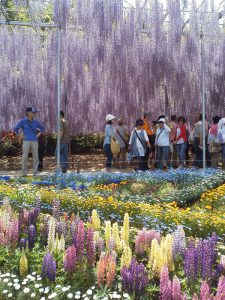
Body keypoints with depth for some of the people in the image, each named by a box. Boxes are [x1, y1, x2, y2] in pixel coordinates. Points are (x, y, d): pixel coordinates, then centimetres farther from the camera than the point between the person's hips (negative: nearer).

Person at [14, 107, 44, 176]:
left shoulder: (36, 122, 12)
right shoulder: (23, 121, 4)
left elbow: (42, 128, 26)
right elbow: (15, 129, 5)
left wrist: (39, 133, 11)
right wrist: (20, 136, -2)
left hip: (35, 141, 3)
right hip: (26, 141, -3)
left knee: (35, 156, 0)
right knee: (25, 157, -5)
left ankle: (35, 172, 7)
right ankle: (24, 172, 2)